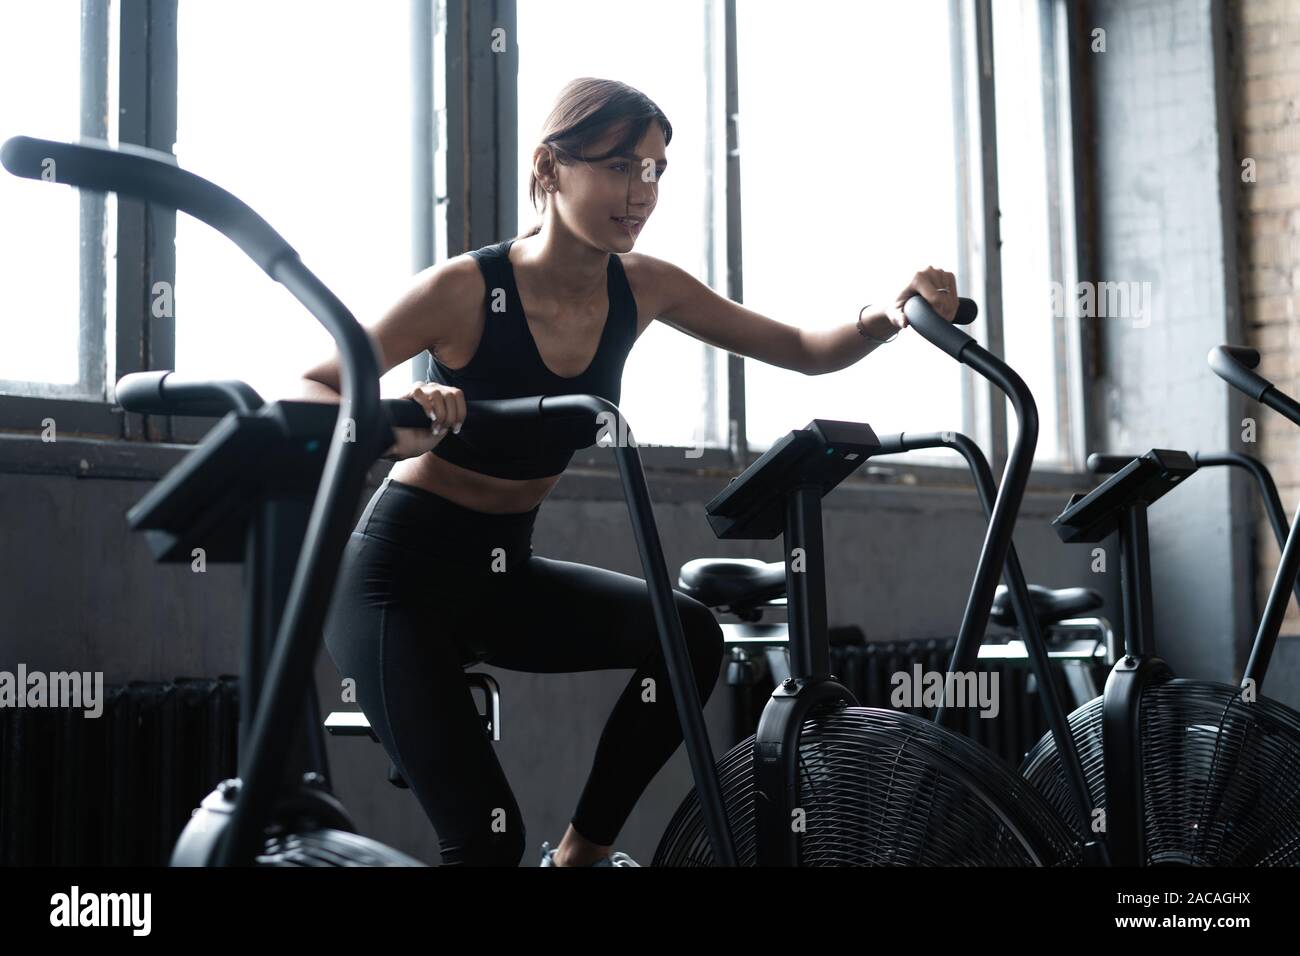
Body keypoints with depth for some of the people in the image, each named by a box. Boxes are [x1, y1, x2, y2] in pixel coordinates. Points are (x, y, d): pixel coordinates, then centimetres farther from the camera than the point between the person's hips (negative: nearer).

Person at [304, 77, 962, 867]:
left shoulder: (643, 289, -5)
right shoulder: (467, 288, -22)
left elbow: (802, 350, 1)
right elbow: (302, 393, -22)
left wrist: (889, 318, -20)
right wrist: (397, 430, -43)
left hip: (503, 573, 6)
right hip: (401, 575, -6)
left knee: (690, 636, -15)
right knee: (485, 833, -15)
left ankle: (584, 850, 3)